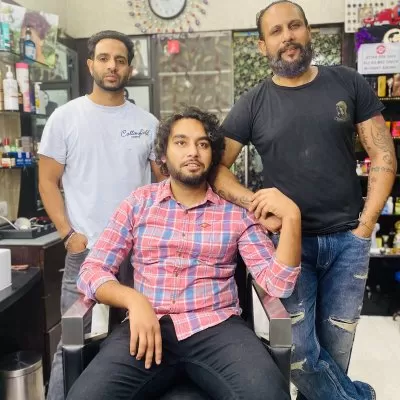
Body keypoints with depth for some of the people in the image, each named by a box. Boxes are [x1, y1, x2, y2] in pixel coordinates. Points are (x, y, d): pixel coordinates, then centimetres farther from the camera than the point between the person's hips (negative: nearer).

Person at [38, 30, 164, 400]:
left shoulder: (147, 122, 6)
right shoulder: (66, 116, 0)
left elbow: (163, 179, 11)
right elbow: (48, 181, 0)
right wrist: (68, 233, -9)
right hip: (86, 251, -2)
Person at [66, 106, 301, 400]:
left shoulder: (236, 212, 7)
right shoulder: (139, 203, 9)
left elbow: (277, 283, 1)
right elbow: (92, 271, 5)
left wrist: (291, 217, -11)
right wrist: (134, 300, -14)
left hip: (216, 326, 0)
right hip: (150, 325, 1)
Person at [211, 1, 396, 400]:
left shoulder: (349, 84, 2)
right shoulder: (251, 105, -1)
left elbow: (383, 156, 2)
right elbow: (215, 166, -2)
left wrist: (366, 224, -5)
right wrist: (255, 204, -18)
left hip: (348, 240, 1)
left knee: (337, 346, 14)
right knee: (299, 352, 1)